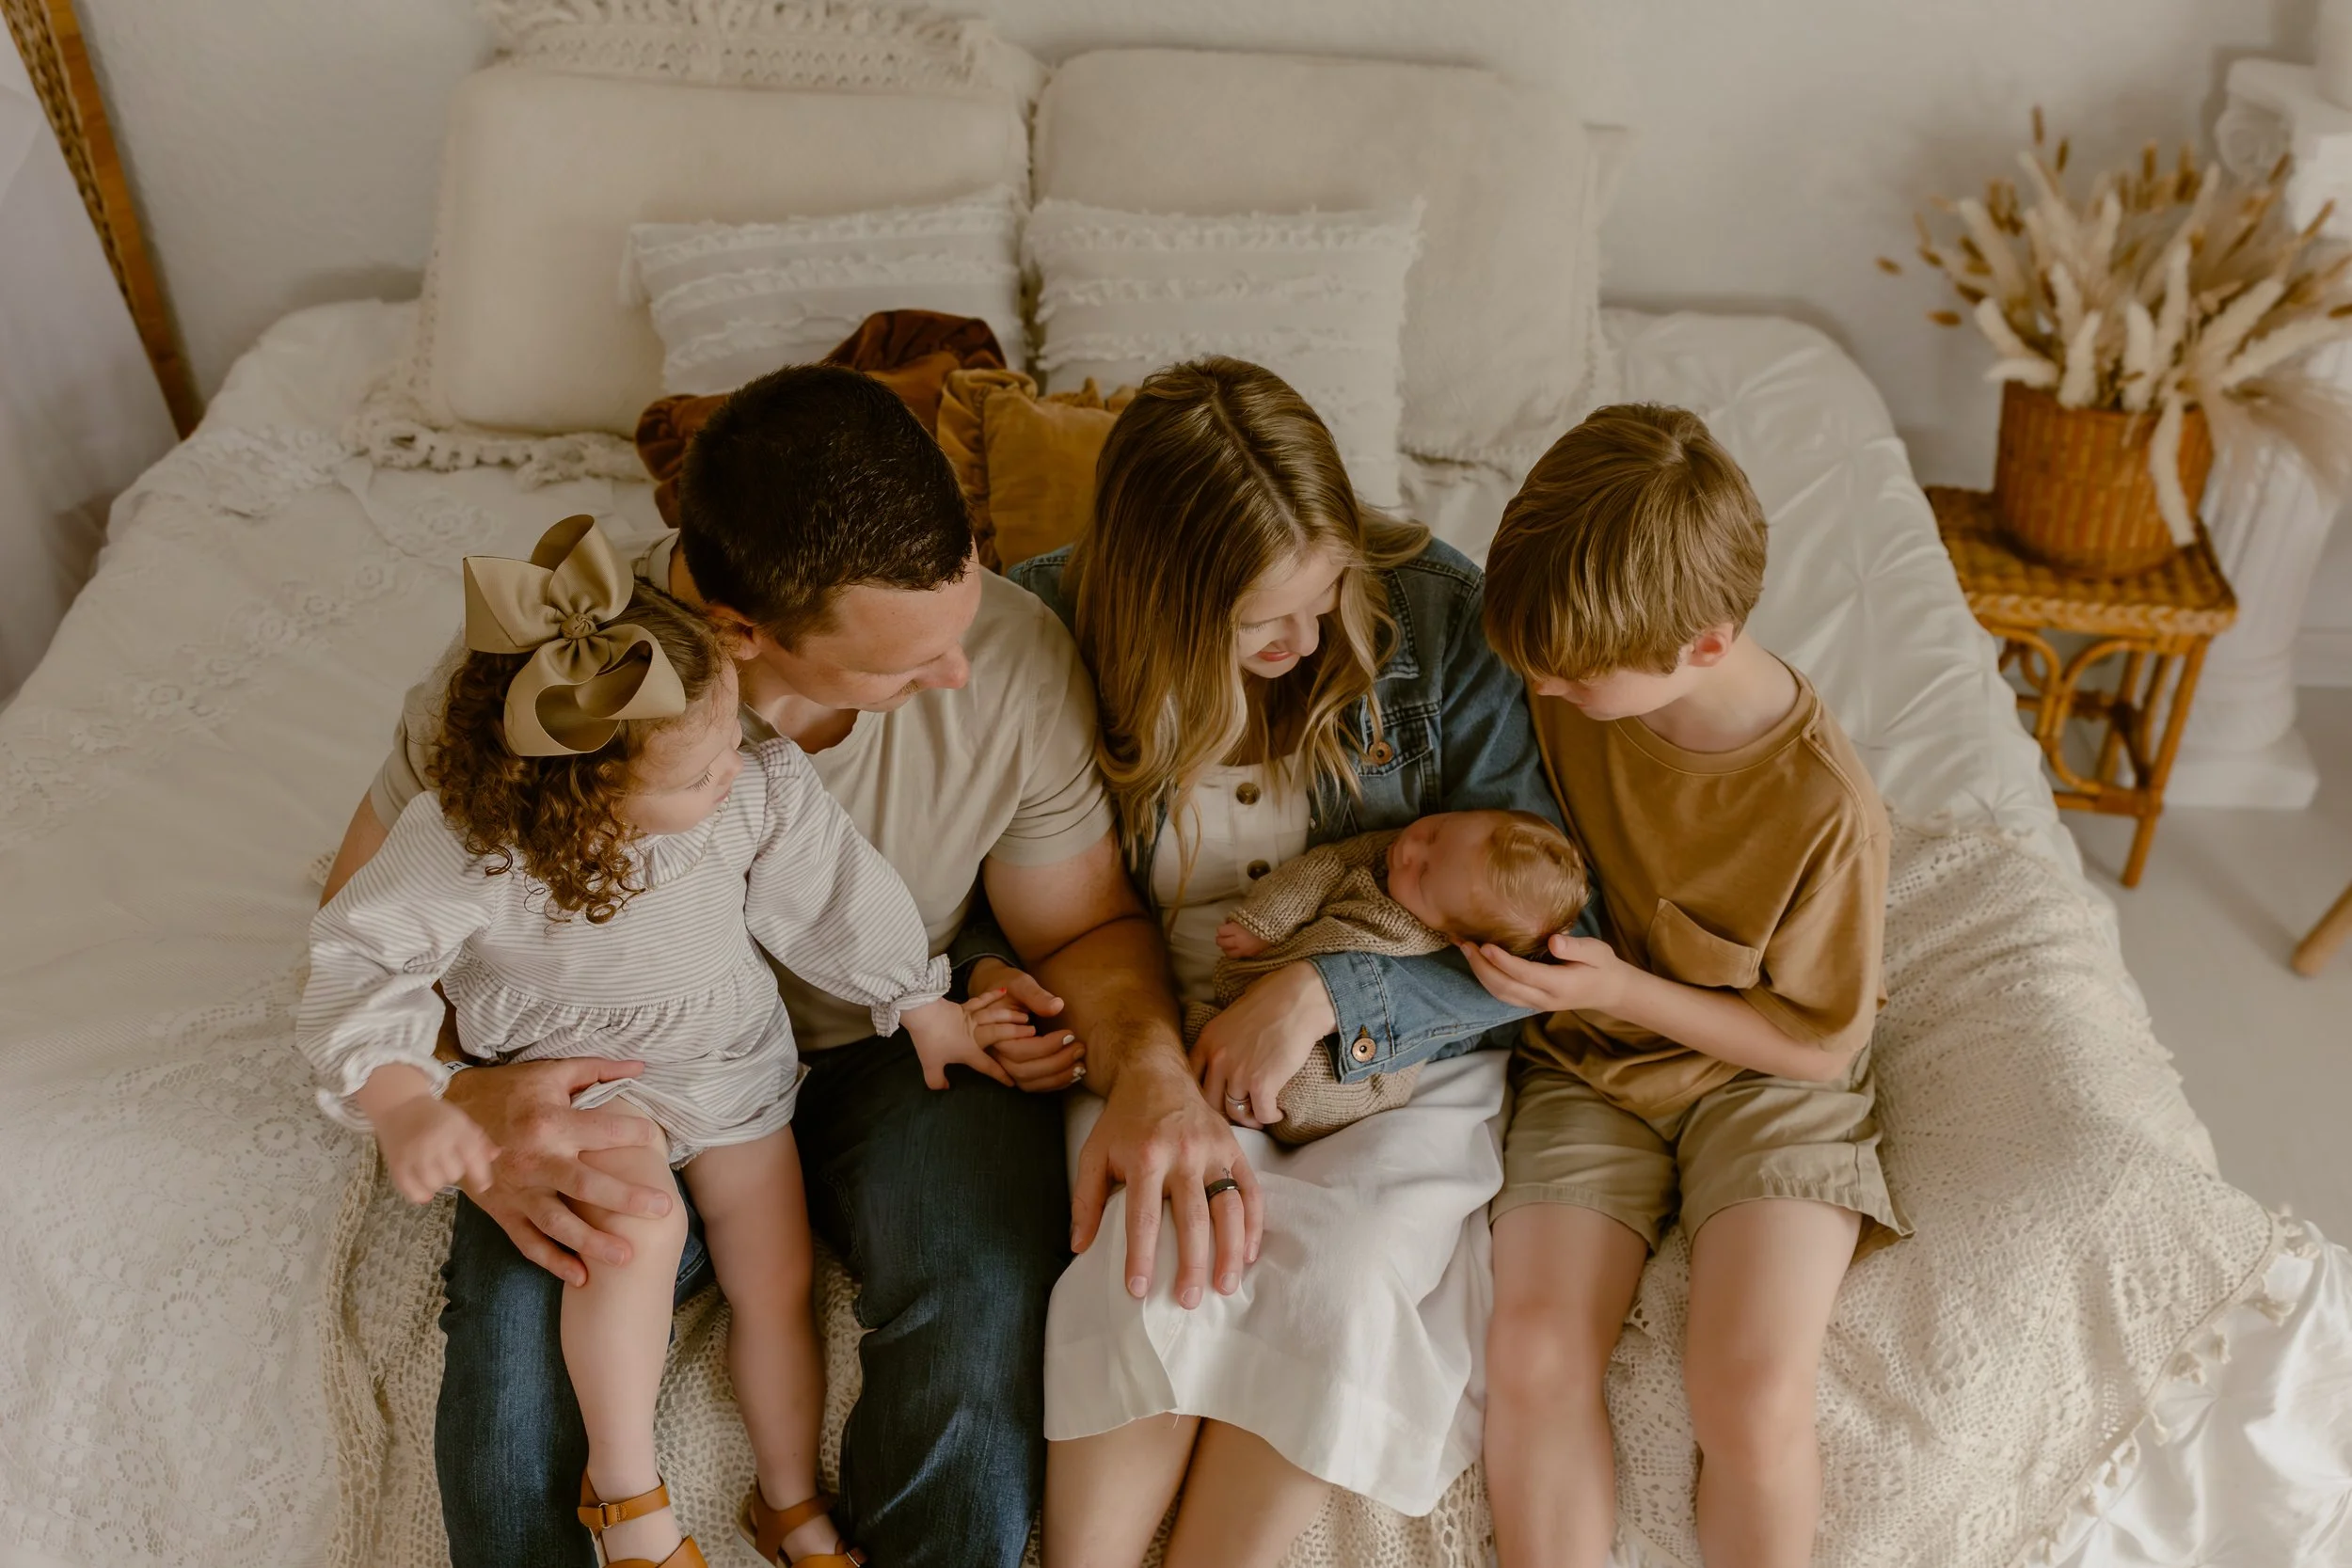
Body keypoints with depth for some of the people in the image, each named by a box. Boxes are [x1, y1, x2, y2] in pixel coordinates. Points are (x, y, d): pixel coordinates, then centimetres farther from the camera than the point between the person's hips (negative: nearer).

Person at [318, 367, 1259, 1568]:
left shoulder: (1012, 654, -22)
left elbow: (1086, 925, -8)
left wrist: (1150, 1066, -30)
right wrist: (455, 1107, -32)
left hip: (901, 1049, 1)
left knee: (989, 1297, -29)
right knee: (517, 1314, -28)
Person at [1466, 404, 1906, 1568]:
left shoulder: (1823, 807, -22)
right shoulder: (1560, 687, -12)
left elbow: (1819, 1043, -10)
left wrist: (1626, 990, -21)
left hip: (1760, 1075, -3)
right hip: (1585, 1065, 3)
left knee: (1751, 1393, -21)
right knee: (1535, 1355, -18)